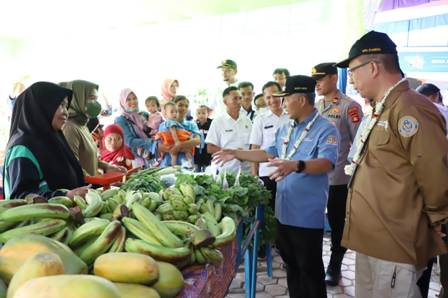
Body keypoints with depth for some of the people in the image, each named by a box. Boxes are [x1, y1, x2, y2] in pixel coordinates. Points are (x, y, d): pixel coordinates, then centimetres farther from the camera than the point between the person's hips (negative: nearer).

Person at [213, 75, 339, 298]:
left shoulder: (325, 129, -14)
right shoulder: (285, 129, 12)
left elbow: (327, 163, -28)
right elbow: (269, 153, 20)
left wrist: (296, 165, -45)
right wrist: (236, 154, 16)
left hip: (308, 215, -8)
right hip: (284, 211, 8)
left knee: (309, 270, 5)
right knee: (291, 265, 20)